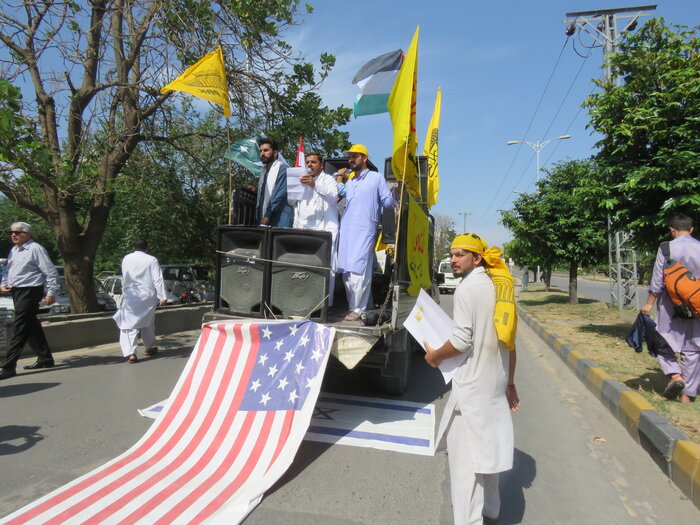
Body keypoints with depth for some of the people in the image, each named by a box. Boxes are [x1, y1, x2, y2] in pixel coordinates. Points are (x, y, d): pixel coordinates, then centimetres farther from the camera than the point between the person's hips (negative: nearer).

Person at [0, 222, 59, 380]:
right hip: (17, 292, 9)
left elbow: (50, 272, -12)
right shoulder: (13, 250, 15)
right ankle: (45, 359, 24)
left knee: (21, 328, -9)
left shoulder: (35, 249, -10)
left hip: (30, 292, -9)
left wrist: (51, 292, -15)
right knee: (33, 327, 14)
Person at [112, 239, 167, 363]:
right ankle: (150, 347, 33)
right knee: (147, 322, 18)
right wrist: (162, 297, -10)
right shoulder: (151, 260, -5)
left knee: (128, 325, -2)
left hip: (129, 297, 0)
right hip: (147, 296, 0)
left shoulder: (125, 259, 4)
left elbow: (123, 278, 14)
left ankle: (130, 352, -17)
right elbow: (158, 280, -9)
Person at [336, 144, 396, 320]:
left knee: (358, 269, -12)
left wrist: (394, 193, -16)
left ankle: (357, 309, -8)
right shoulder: (349, 182, 26)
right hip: (346, 230, 7)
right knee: (346, 270, 4)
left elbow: (387, 202, 2)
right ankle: (352, 305, 13)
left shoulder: (376, 178, 7)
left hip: (365, 231, -6)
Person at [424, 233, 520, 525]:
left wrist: (435, 355, -4)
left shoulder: (467, 288, -15)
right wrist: (509, 383, 19)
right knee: (487, 446, 22)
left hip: (471, 383, -9)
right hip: (496, 382, 9)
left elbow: (461, 340, -21)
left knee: (465, 451, 0)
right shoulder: (498, 287, 9)